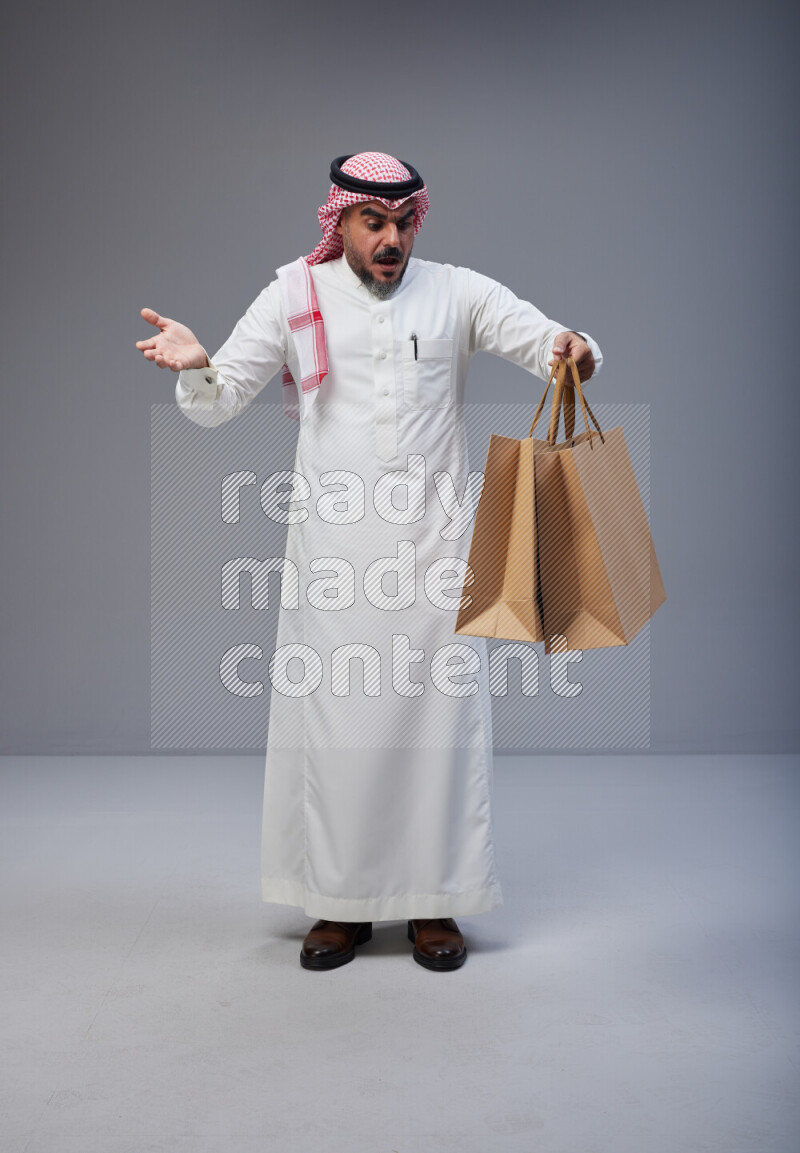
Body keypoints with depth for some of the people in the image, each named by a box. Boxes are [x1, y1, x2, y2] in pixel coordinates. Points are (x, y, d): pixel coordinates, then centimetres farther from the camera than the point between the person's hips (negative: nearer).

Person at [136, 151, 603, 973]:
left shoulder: (458, 294, 6)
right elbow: (217, 404, 5)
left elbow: (542, 339, -3)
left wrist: (571, 351, -27)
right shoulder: (295, 296, 6)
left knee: (439, 713, 2)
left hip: (435, 541, 0)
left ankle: (433, 902, 16)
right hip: (333, 545, 0)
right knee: (333, 714, 3)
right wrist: (195, 366, -18)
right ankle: (341, 902, 18)